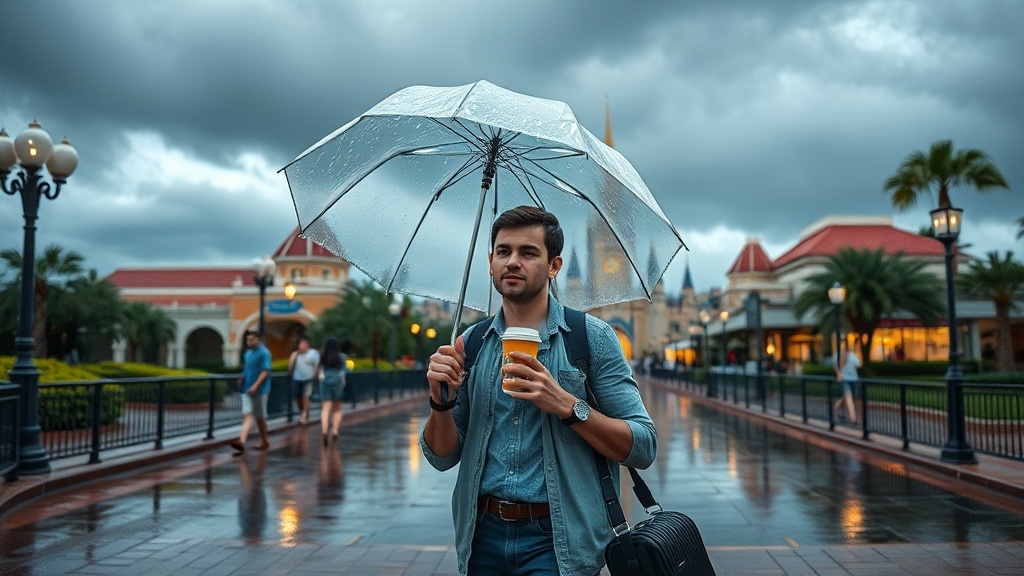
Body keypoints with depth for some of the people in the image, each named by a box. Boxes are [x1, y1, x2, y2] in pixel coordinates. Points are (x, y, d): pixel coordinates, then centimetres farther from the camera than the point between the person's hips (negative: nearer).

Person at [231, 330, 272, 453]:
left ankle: (264, 441, 21)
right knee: (247, 415, -7)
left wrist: (255, 386, -25)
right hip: (247, 390, 6)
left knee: (260, 417, 6)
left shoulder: (264, 353, -10)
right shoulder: (248, 353, 13)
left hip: (260, 390, -6)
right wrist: (242, 379, 7)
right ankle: (242, 441, -20)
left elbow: (265, 371, -17)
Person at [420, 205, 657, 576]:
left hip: (557, 544, -4)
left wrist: (565, 404, -23)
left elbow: (643, 448, -11)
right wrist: (441, 401, -13)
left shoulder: (592, 337, -6)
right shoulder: (471, 344, 5)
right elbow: (442, 457, 6)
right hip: (484, 536, 4)